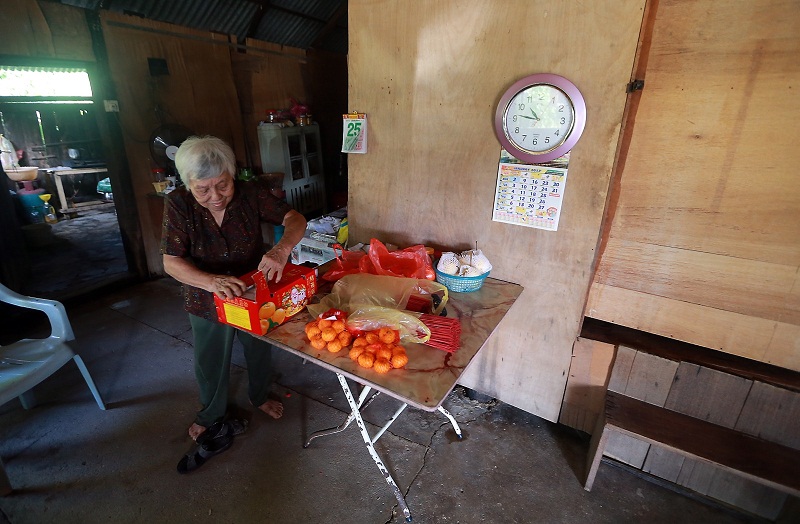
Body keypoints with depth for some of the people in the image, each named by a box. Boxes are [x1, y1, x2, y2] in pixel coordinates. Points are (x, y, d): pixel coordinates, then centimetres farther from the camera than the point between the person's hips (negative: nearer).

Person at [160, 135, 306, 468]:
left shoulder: (251, 194, -19)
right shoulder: (179, 205, -20)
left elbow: (295, 219, -23)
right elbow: (171, 262, -23)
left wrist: (282, 248, -45)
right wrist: (211, 281, -42)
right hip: (207, 303, 0)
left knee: (260, 352, 22)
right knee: (211, 363, 20)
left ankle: (260, 396, 53)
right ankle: (211, 413, 50)